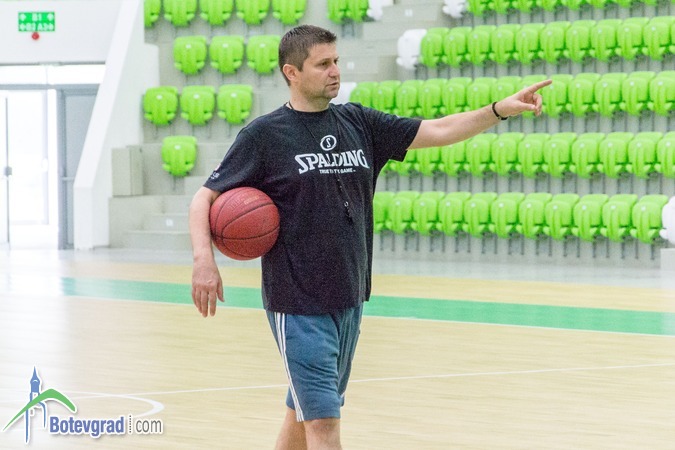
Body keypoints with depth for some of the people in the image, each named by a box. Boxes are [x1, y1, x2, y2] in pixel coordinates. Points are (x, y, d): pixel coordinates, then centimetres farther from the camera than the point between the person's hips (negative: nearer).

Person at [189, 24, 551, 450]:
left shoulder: (358, 123, 7)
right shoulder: (264, 135, -7)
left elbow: (438, 131, 4)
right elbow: (206, 198, -5)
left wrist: (501, 109, -9)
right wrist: (204, 259, -21)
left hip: (350, 300, 6)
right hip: (298, 306, -5)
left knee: (304, 413, 17)